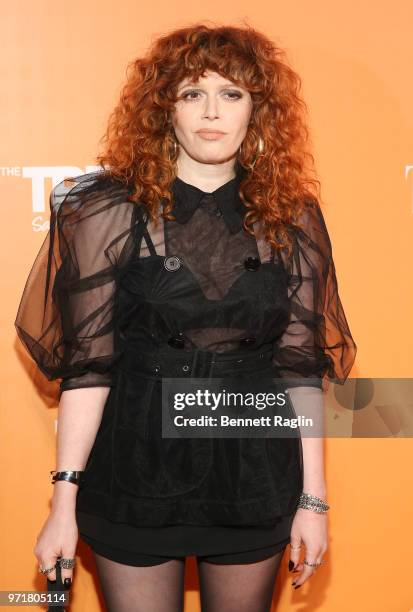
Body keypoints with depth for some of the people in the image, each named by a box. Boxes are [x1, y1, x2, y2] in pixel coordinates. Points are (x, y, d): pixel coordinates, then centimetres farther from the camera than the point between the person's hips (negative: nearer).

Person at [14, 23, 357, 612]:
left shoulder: (292, 216, 1)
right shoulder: (111, 210, -6)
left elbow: (302, 365, 2)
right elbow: (87, 363, -7)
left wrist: (313, 497, 0)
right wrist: (65, 499, -10)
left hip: (255, 476, 2)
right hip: (137, 471, -2)